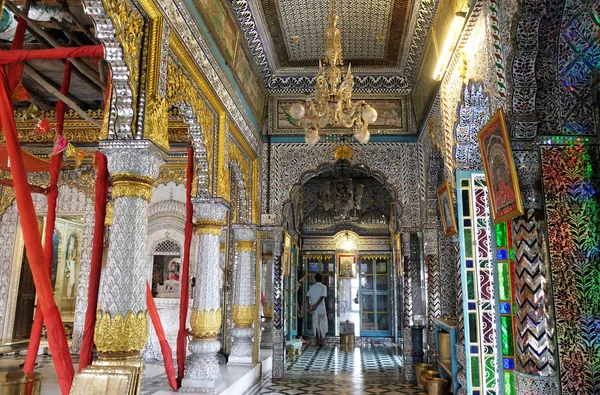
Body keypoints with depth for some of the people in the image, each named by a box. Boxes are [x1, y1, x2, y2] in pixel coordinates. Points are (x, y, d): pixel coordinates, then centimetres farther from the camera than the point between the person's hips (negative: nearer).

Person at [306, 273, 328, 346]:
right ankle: (322, 341, 5)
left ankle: (317, 341, 12)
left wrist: (309, 307, -4)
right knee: (322, 325, 6)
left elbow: (307, 297, 1)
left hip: (314, 310, 4)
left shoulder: (312, 287, 9)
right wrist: (316, 305, -14)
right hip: (321, 309, -4)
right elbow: (322, 297, -16)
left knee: (316, 325, 10)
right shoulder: (323, 286, -4)